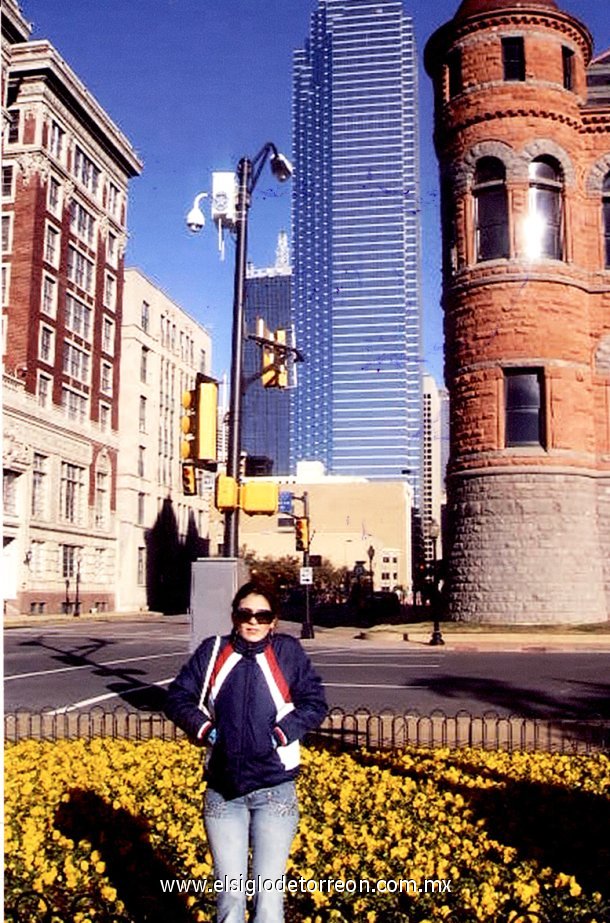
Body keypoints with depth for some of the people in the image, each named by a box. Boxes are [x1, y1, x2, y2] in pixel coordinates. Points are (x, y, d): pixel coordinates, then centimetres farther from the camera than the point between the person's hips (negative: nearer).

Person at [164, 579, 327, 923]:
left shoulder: (288, 652, 0)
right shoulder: (213, 651, 5)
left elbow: (315, 703, 0)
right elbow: (178, 696, 8)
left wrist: (283, 732, -12)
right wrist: (202, 728, -7)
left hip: (274, 791, -2)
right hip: (222, 791, 2)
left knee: (268, 892, 0)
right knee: (229, 893, 10)